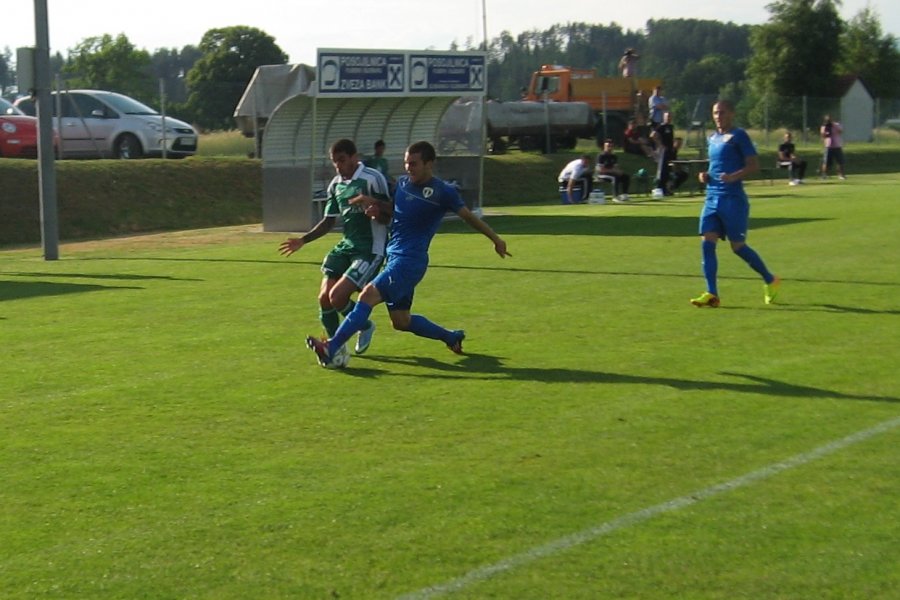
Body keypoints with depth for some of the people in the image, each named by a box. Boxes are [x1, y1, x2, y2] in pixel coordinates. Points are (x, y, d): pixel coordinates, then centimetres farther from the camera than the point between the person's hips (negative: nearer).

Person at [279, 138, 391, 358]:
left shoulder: (372, 178, -13)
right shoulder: (335, 185, 9)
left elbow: (386, 216, -12)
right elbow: (328, 221, 19)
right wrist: (303, 240, 9)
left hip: (370, 249, -7)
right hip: (346, 246, 7)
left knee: (337, 296, -17)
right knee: (324, 297, -4)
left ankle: (365, 327, 13)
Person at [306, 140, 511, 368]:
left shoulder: (443, 192, -9)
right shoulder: (402, 183, 10)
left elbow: (469, 217, -1)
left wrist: (496, 239, 3)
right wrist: (373, 204, 4)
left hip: (410, 261, -9)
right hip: (395, 257, 9)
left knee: (368, 295, -22)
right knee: (401, 321, 13)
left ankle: (331, 349, -26)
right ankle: (451, 337, 32)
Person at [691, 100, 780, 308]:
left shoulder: (738, 136, -6)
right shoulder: (713, 138, 16)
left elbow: (754, 165, -11)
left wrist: (733, 177, -25)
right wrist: (706, 176, 8)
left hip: (733, 199, -7)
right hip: (712, 197, 7)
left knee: (738, 246, -2)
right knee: (707, 243, -6)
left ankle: (770, 281, 17)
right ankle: (711, 294, -6)